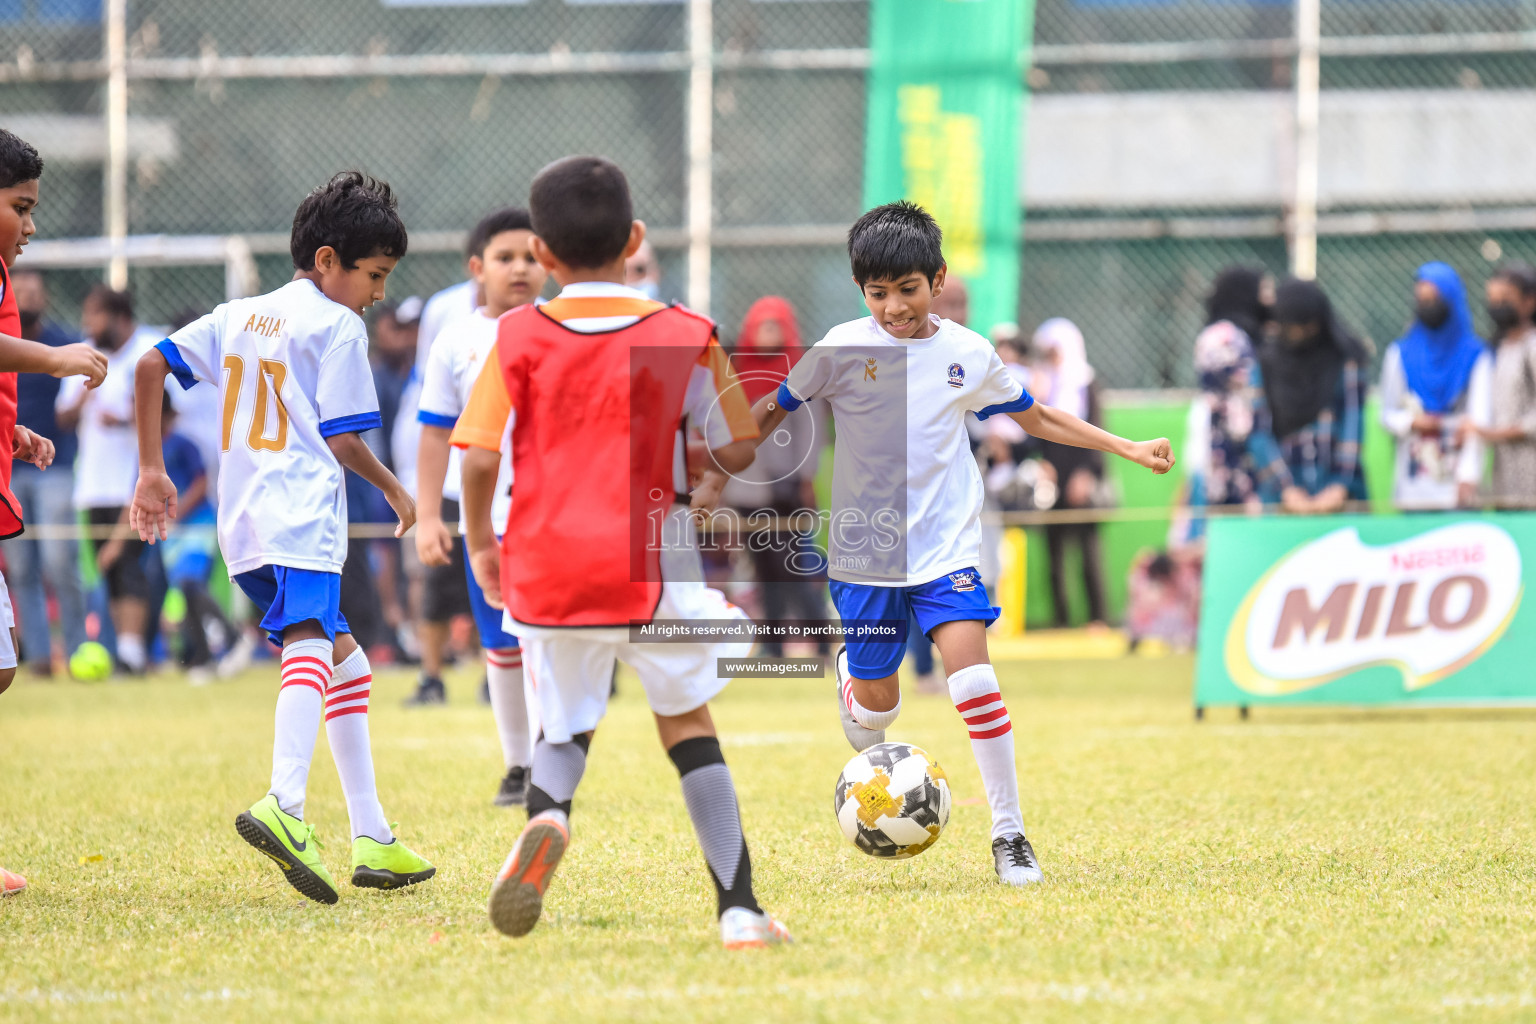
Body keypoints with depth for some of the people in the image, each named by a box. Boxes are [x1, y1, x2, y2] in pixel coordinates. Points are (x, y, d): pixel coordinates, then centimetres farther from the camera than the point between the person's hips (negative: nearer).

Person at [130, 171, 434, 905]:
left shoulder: (239, 316, 20)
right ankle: (284, 804, -52)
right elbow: (342, 440, -7)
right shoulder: (337, 326, -3)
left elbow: (150, 365, 15)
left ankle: (371, 838, 19)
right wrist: (395, 490, 11)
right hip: (302, 514, -9)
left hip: (244, 526, 9)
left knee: (344, 659, 19)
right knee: (310, 645, -26)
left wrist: (151, 471, 17)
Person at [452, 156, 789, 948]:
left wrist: (480, 542, 10)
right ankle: (738, 907, 5)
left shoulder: (519, 338, -2)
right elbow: (737, 451, 4)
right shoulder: (683, 337, -1)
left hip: (546, 567, 1)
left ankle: (545, 815, -18)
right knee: (687, 721, 14)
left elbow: (480, 456, -6)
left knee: (565, 726, 18)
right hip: (650, 564, 0)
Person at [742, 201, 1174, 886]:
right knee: (877, 705, 6)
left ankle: (1008, 832, -9)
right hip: (865, 548, 0)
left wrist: (1129, 449, 11)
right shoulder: (843, 349, -7)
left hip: (946, 547, 0)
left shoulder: (968, 355, 0)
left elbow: (1038, 418, 14)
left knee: (973, 676, -19)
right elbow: (772, 410, 3)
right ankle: (850, 672, 46)